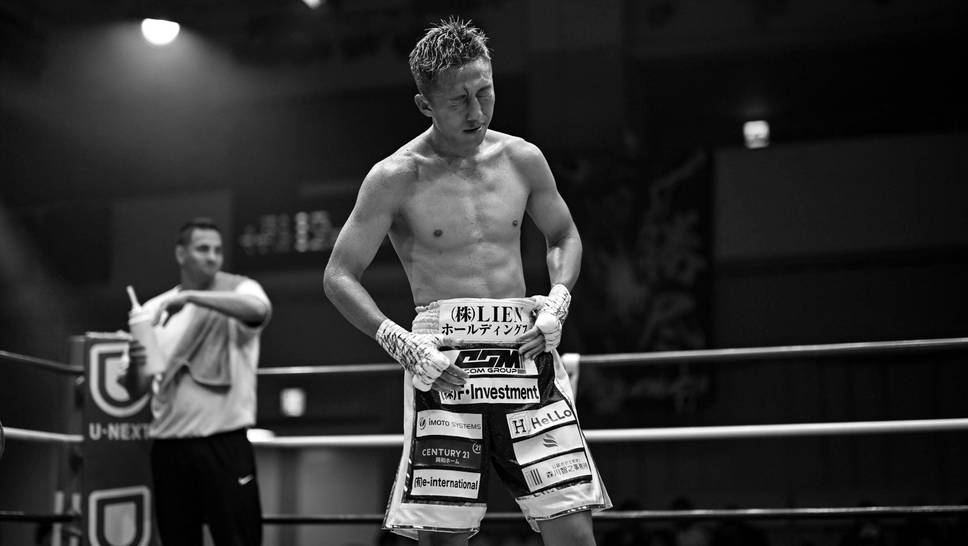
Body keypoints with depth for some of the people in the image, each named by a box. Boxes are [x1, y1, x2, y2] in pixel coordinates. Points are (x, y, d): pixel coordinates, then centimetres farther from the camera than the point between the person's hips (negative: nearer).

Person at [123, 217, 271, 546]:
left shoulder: (239, 290, 0)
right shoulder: (154, 309, 10)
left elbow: (259, 309, -25)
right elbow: (136, 387, 10)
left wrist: (190, 297, -26)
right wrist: (135, 363, -13)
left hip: (224, 444, -3)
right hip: (169, 447, 4)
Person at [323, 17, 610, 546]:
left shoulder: (522, 159, 8)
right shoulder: (396, 178, -3)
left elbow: (564, 236, 22)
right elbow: (339, 276, -2)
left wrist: (558, 299, 2)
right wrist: (398, 342, -16)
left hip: (525, 350, 3)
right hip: (443, 362, -3)